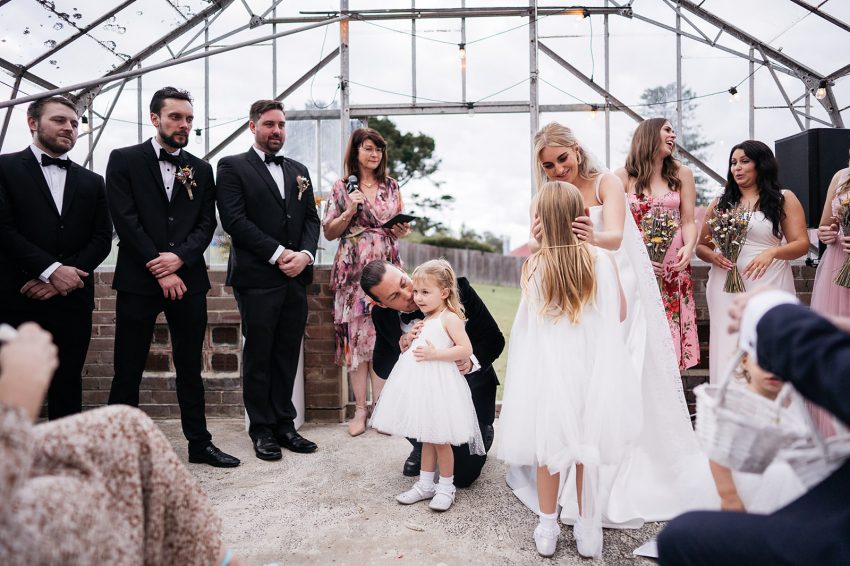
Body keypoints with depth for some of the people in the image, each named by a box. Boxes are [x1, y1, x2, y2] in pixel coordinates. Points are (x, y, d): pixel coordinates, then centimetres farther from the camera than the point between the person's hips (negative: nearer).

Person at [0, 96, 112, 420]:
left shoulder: (92, 182, 14)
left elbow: (102, 238, 6)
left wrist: (63, 278, -7)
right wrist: (52, 270, -15)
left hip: (72, 300, 3)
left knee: (67, 385, 8)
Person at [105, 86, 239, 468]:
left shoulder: (201, 169, 13)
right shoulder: (124, 160, 3)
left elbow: (207, 223, 6)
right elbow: (125, 219, -6)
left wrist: (179, 257, -12)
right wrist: (160, 271, -11)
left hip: (188, 280, 3)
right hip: (139, 280, -3)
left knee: (191, 369, 10)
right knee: (128, 372, 3)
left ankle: (199, 443, 20)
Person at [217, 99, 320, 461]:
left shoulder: (298, 171, 19)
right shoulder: (233, 167, 2)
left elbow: (311, 219, 13)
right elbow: (234, 220, -9)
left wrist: (305, 254, -6)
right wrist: (278, 254, -14)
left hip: (295, 278, 5)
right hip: (257, 278, -5)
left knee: (287, 355, 9)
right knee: (258, 355, 4)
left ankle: (284, 424, 20)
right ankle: (262, 429, 15)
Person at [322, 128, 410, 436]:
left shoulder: (391, 186, 12)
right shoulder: (342, 188, 5)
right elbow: (329, 233, 4)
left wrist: (403, 230, -3)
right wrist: (350, 210, -10)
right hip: (353, 270, -2)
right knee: (355, 334, -1)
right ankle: (360, 408, 8)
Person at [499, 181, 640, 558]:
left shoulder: (533, 265, -10)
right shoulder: (602, 259, -9)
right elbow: (620, 313, 4)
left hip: (547, 370, 0)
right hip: (591, 370, 1)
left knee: (548, 449, 15)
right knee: (588, 448, 16)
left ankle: (547, 530, 27)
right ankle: (588, 532, 28)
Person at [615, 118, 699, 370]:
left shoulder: (682, 174, 9)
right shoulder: (623, 176, 1)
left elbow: (689, 221, 5)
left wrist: (688, 247, -15)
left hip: (674, 269, 2)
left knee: (672, 335, 1)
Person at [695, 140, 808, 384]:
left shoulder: (784, 200, 8)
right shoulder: (720, 203, 15)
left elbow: (801, 244, 0)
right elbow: (701, 247, 15)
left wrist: (772, 252, -20)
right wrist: (713, 256, -8)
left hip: (768, 287, -2)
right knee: (728, 353, 0)